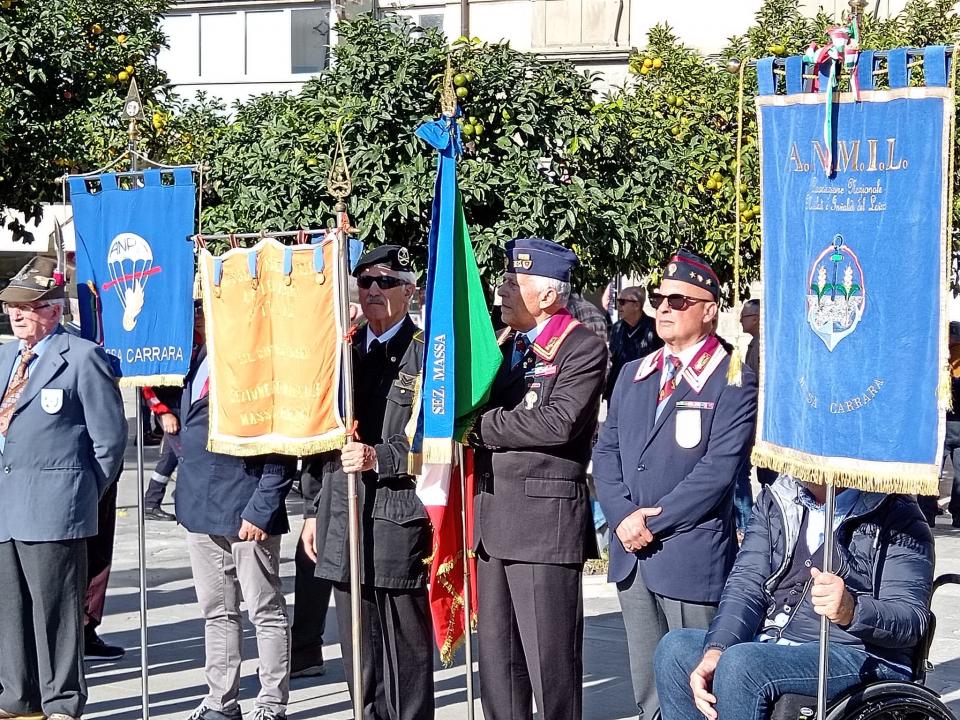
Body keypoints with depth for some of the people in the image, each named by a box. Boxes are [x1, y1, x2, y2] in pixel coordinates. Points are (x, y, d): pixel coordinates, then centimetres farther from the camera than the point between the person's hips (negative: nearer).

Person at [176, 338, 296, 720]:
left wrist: (260, 511, -18)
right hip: (201, 507, 8)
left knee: (266, 613, 4)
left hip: (246, 514, -8)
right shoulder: (199, 356, 10)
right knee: (216, 613, 15)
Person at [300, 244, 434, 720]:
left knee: (405, 650, 1)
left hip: (398, 521, -6)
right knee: (358, 651, 12)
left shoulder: (425, 354, -5)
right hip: (342, 518, 6)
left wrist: (380, 458, -23)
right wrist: (315, 510, 17)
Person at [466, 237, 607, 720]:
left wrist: (481, 427, -14)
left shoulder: (583, 348, -8)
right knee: (497, 657, 14)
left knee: (549, 659, -4)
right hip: (494, 519, 8)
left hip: (545, 520, -8)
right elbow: (476, 408, 15)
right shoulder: (505, 345, 17)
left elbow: (560, 421, -21)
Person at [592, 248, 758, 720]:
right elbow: (606, 453, 11)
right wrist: (623, 517, -6)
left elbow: (718, 469, -14)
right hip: (631, 556, 6)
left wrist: (652, 522, -14)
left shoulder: (733, 383, -5)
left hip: (692, 557, -6)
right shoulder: (633, 375, 16)